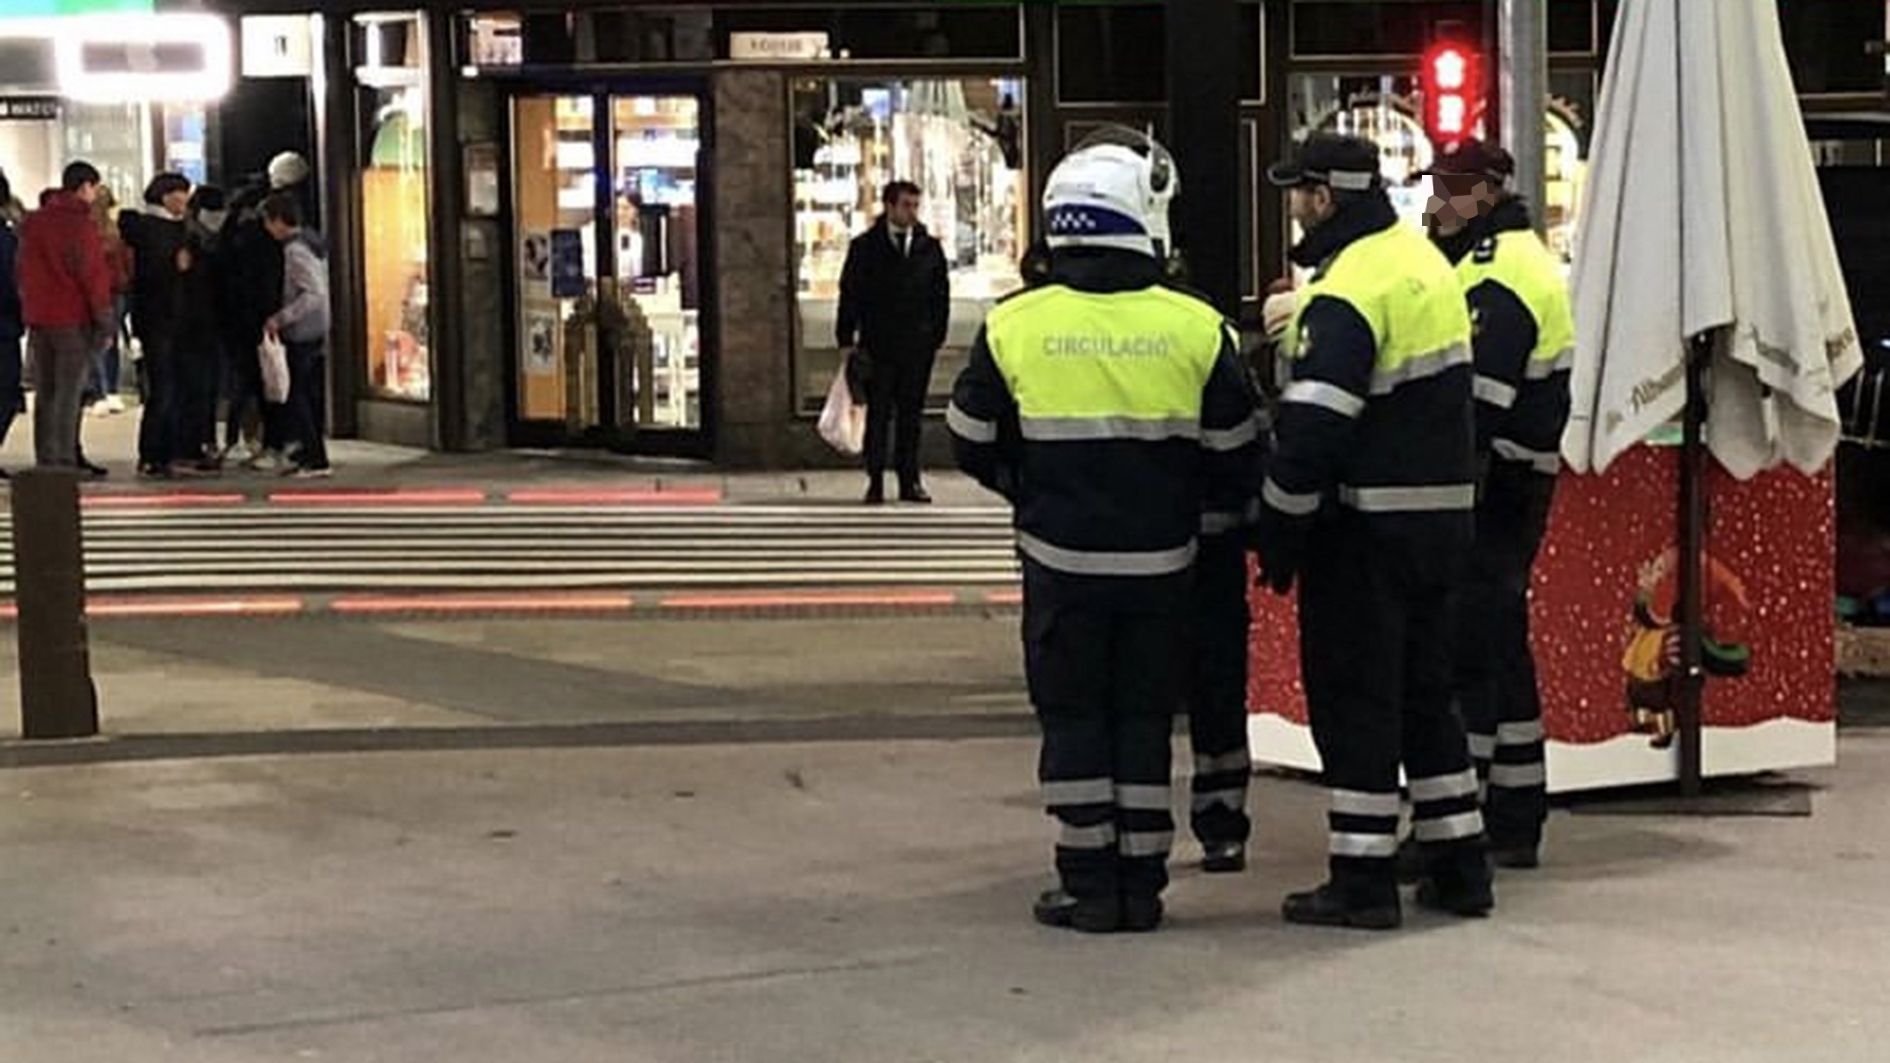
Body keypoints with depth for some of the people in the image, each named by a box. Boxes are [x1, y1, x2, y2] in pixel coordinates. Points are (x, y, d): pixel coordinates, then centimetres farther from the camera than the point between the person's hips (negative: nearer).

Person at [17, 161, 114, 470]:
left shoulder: (32, 223, 12)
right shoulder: (80, 224, -11)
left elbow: (23, 272, 16)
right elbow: (93, 275, -12)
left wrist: (28, 312, 18)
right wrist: (105, 322, -8)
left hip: (38, 319, 7)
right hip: (73, 319, -7)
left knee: (45, 394, 11)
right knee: (69, 393, -5)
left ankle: (44, 461, 12)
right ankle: (64, 461, -9)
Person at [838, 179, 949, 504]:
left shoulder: (930, 248, 8)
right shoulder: (865, 247, 1)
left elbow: (941, 295, 11)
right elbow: (850, 294, 1)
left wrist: (938, 337, 5)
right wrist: (847, 340, -4)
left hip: (918, 346, 2)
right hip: (878, 346, -2)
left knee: (911, 414, 6)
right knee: (878, 414, 0)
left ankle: (909, 481, 11)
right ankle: (875, 481, 5)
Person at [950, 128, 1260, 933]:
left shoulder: (1014, 326, -7)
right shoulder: (1196, 328, -8)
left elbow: (973, 444, 3)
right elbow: (1235, 453, -1)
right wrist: (1198, 503, 19)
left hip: (1060, 560, -1)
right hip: (1160, 563, 1)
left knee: (1073, 717, 9)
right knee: (1145, 717, 10)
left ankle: (1089, 883, 9)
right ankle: (1141, 884, 13)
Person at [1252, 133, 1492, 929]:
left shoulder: (1348, 294, -19)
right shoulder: (1426, 263, 11)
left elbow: (1309, 432, -22)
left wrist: (1279, 534, -13)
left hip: (1367, 525, -9)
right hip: (1442, 510, 9)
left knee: (1353, 698, -1)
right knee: (1424, 690, 17)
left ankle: (1362, 880, 1)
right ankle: (1459, 867, 21)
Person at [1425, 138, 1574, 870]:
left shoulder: (1498, 278, -16)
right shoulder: (1515, 258, 19)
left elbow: (1476, 404, -23)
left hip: (1491, 488, -11)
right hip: (1514, 489, 11)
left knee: (1462, 651, -9)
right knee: (1501, 648, 15)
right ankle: (1515, 822, 22)